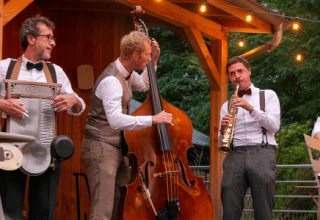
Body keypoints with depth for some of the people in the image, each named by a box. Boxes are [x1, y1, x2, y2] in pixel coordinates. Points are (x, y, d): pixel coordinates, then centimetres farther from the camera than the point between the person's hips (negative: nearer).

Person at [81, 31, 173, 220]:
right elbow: (116, 120, -33)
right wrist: (153, 119, -30)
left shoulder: (127, 74, 10)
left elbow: (144, 85, 35)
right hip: (101, 148, -10)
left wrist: (154, 62, 19)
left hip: (117, 149, 10)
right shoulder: (111, 80, -21)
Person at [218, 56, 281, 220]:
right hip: (235, 155, 3)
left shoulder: (268, 95, 17)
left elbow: (274, 126, 1)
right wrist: (223, 131, -4)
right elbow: (222, 142, 19)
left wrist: (251, 108, -10)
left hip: (262, 153, -2)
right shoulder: (227, 106, 24)